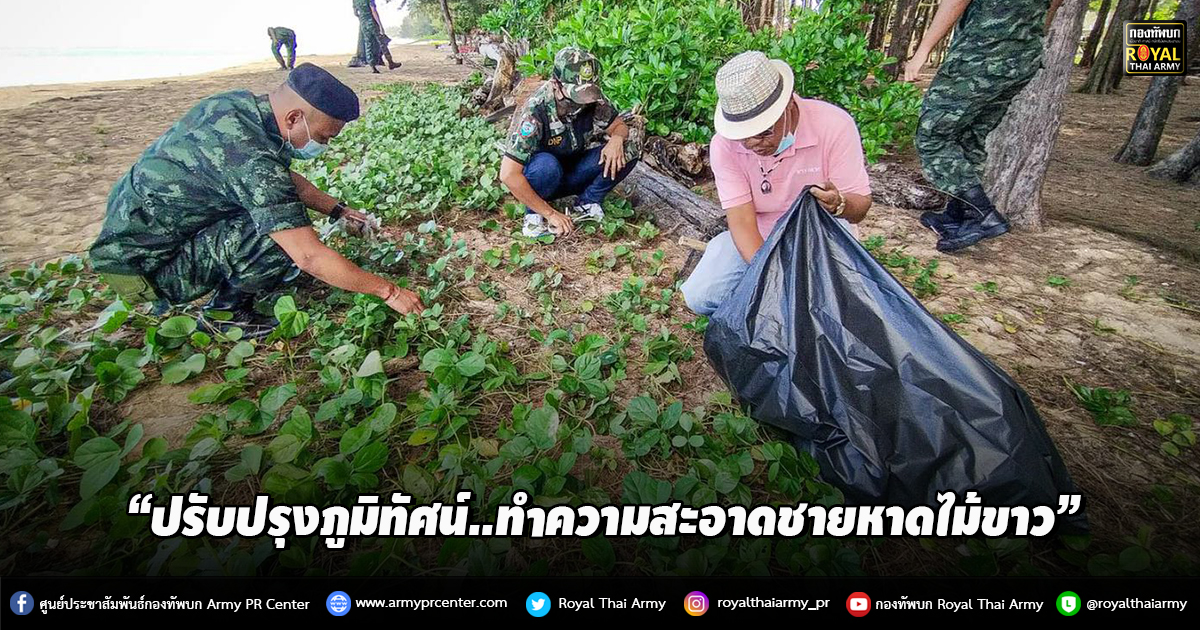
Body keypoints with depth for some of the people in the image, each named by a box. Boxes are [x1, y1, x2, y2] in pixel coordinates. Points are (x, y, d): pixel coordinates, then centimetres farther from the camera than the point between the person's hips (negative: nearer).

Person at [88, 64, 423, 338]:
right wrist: (389, 292, -25)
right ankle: (226, 312, -1)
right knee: (281, 238, -27)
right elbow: (311, 257, -33)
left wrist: (337, 210, 8)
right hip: (142, 266, -9)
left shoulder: (238, 102, -5)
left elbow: (285, 178, 13)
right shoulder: (253, 160, -33)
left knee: (278, 206, 11)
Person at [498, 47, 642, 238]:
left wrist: (616, 139, -26)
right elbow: (508, 175, -33)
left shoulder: (594, 100, -17)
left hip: (572, 173, 5)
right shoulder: (535, 113, -31)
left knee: (632, 143, -14)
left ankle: (587, 203, -3)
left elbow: (619, 126, 0)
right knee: (546, 165, -41)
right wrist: (550, 213, -31)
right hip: (539, 176, -5)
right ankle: (534, 215, -12)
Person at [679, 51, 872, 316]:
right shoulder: (725, 145, -17)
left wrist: (839, 204, -42)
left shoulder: (834, 126, -20)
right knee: (700, 297, -17)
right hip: (757, 240, 1)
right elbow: (741, 221, -20)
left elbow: (860, 206, -15)